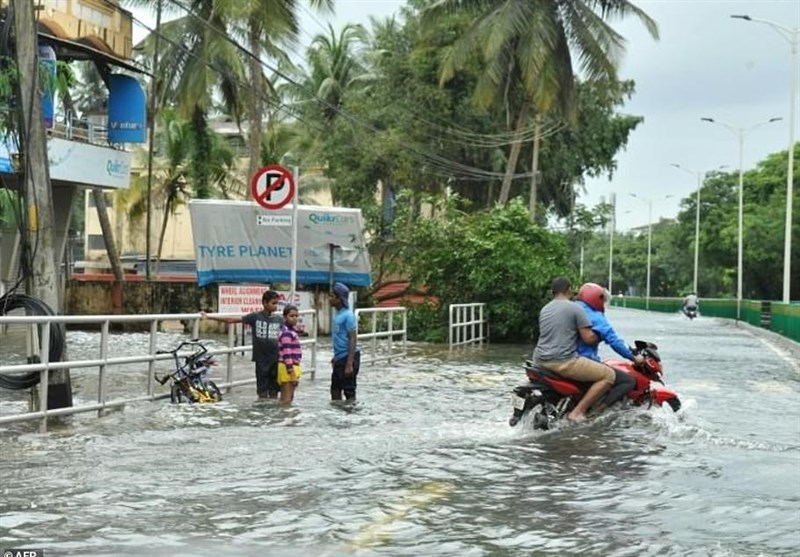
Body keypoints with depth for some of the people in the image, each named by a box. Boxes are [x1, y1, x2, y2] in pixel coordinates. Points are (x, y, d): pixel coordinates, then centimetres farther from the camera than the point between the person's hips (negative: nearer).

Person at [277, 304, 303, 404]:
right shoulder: (286, 333, -17)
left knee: (285, 398, 14)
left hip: (291, 367, 10)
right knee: (287, 399, -8)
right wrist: (292, 373, -24)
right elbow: (287, 354, -22)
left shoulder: (291, 331, 14)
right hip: (288, 368, -10)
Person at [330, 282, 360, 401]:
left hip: (348, 357, -9)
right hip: (339, 358, 9)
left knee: (349, 390, -2)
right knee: (335, 389, 17)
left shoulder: (348, 315, -17)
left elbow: (352, 339, -19)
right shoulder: (337, 314, 10)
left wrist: (349, 364, -22)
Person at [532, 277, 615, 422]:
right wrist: (600, 337, 12)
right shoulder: (574, 308, -5)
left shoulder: (544, 309, 17)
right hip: (563, 361, -8)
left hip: (540, 360, 8)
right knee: (609, 376, -3)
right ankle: (578, 412, -10)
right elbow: (589, 338, -8)